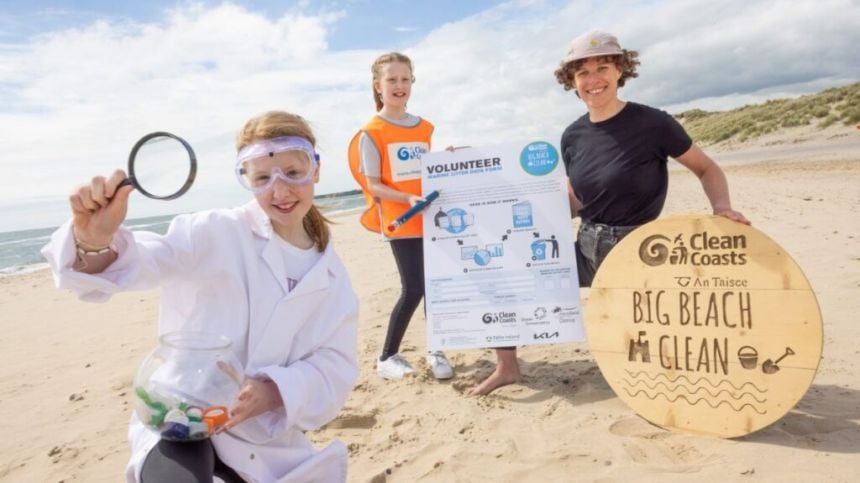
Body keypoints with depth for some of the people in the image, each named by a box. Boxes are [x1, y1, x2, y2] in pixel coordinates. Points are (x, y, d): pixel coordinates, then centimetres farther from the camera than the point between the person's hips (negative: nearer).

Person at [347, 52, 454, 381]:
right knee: (413, 289, -6)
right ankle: (387, 357, 13)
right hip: (400, 221, -5)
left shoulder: (424, 128, 12)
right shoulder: (371, 133, -5)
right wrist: (408, 199, -22)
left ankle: (435, 351, 23)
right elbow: (373, 185, -9)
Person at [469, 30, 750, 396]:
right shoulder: (573, 136, 3)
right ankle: (507, 367, 11)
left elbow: (706, 168, 0)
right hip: (585, 250, 5)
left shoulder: (653, 123, -11)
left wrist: (721, 207, -20)